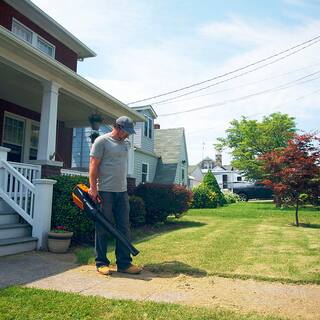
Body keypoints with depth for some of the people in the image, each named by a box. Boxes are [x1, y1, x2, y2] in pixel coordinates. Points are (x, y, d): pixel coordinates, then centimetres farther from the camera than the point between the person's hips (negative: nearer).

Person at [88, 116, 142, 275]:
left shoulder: (126, 144, 16)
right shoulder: (102, 141, -6)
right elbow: (94, 165, -10)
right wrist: (93, 188, -16)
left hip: (122, 191, 7)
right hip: (105, 191, -7)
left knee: (124, 228, 7)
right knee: (102, 229, 3)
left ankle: (124, 263, 14)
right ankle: (101, 263, 14)